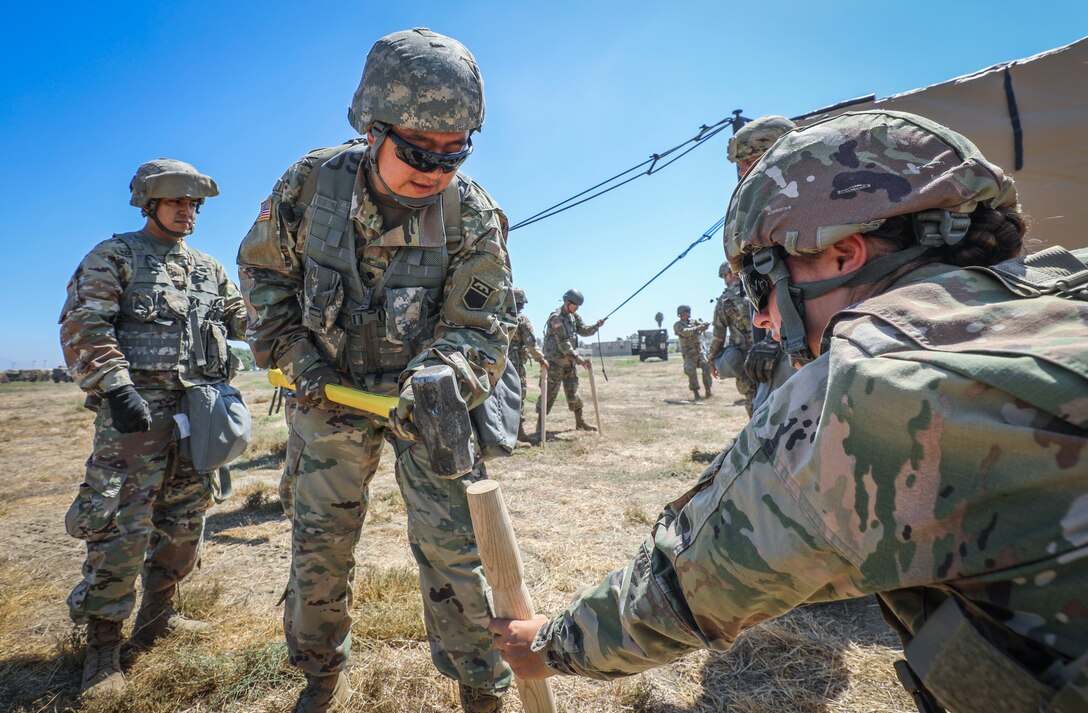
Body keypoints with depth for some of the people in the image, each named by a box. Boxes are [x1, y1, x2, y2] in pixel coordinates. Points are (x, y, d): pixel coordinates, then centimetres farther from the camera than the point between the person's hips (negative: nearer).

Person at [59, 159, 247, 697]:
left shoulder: (208, 269, 19)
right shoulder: (113, 257, 3)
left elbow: (244, 318, 15)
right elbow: (82, 328, -7)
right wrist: (116, 388, -19)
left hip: (199, 408, 6)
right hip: (136, 407, -6)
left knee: (185, 520, 12)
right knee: (122, 527, -5)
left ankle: (157, 616, 28)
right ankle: (103, 643, 11)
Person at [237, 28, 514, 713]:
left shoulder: (473, 216, -17)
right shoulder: (312, 182, -12)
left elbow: (483, 326, -17)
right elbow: (264, 272, 2)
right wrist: (297, 357, -8)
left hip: (426, 395, -2)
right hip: (331, 390, 3)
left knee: (449, 546, -1)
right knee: (320, 539, 13)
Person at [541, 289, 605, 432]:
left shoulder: (573, 316, 7)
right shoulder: (556, 318, -18)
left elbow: (584, 331, 10)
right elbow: (564, 345, -23)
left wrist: (596, 326, -9)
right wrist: (579, 360, -25)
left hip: (570, 361, 8)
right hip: (555, 362, -7)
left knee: (572, 393, 13)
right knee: (550, 393, -6)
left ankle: (580, 422, 21)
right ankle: (540, 425, 0)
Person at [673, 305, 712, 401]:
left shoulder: (694, 321, 11)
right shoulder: (678, 325, -1)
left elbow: (703, 325, -8)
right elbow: (685, 332, -21)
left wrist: (705, 325, -34)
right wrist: (698, 328, -35)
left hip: (700, 351, 3)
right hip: (689, 354, -3)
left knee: (707, 367, -12)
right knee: (691, 372, -14)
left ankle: (708, 391, -4)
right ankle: (696, 393, -6)